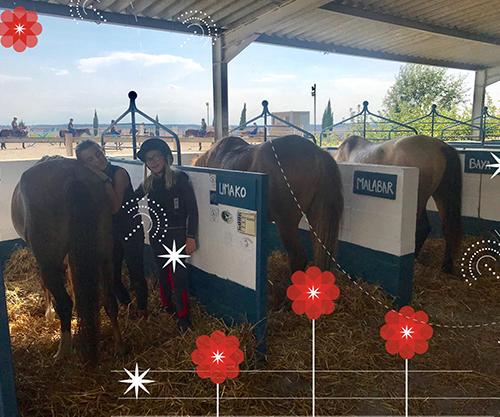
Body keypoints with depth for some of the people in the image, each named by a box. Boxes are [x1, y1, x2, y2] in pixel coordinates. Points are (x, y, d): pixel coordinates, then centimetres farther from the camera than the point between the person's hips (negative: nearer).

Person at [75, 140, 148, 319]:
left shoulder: (118, 173, -18)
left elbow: (115, 207, -26)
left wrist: (105, 179, -29)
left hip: (131, 231, -6)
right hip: (110, 232, 6)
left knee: (136, 274, 3)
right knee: (111, 275, 16)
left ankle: (142, 310, 25)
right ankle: (126, 305, 39)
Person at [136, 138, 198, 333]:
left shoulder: (179, 178, -10)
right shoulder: (148, 183, 5)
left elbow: (192, 209, -11)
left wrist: (191, 236, -14)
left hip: (177, 234, -5)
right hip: (157, 235, 5)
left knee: (178, 276, -4)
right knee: (163, 274, 16)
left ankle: (183, 316, 11)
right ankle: (167, 308, 35)